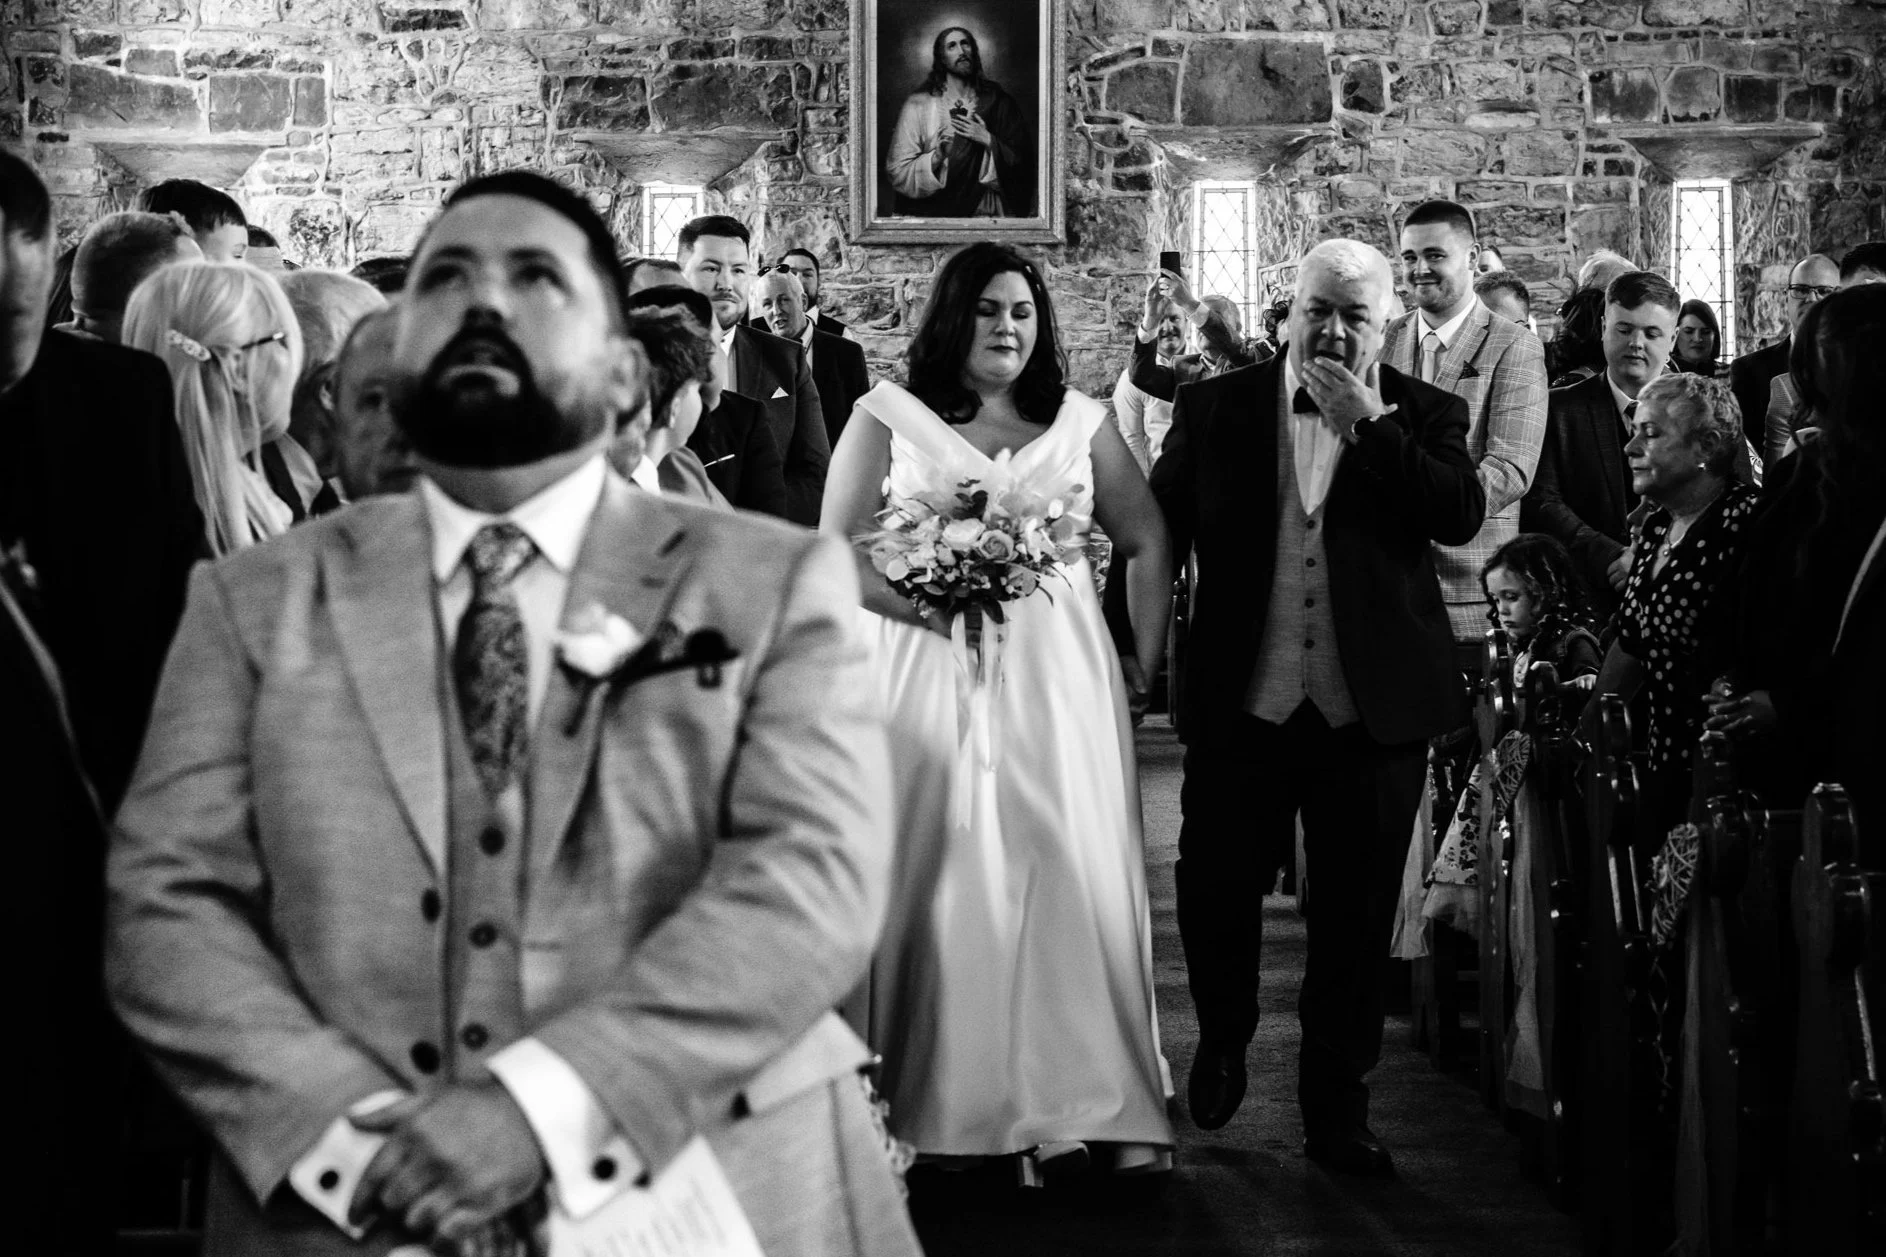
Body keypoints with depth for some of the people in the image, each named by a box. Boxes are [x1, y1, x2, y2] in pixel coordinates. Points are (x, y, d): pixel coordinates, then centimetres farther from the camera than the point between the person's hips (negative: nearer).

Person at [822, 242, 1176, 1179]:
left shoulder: (1079, 422, 12)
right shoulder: (888, 416, 6)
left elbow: (1147, 544, 16)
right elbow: (837, 551, -1)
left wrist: (1146, 663, 6)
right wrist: (931, 600, -15)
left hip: (1058, 678, 2)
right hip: (929, 672, -2)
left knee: (1073, 873, -2)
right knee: (940, 880, -2)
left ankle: (1094, 1108, 2)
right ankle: (941, 1107, 5)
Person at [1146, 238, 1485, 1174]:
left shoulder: (1423, 416, 4)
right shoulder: (1216, 408, 4)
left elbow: (1462, 517, -13)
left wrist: (1367, 425, -15)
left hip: (1373, 708, 0)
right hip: (1241, 703, 0)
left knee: (1355, 920, 7)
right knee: (1213, 888, 3)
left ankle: (1337, 1108, 22)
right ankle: (1224, 1040, 34)